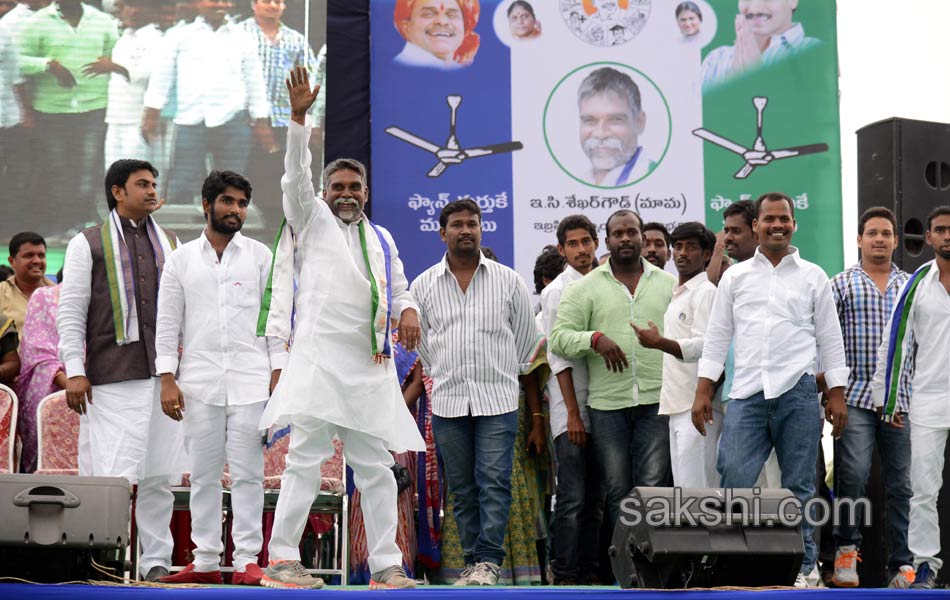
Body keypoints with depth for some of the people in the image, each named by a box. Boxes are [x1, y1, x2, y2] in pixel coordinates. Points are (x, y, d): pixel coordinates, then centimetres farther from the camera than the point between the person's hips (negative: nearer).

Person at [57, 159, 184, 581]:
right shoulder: (88, 244, 7)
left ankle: (156, 561, 13)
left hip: (165, 374, 4)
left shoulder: (171, 244, 20)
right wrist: (74, 370, -7)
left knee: (160, 475, 5)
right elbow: (71, 310, 2)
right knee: (114, 473, -12)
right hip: (112, 378, -4)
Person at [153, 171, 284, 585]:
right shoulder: (181, 260, 9)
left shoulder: (260, 256, 8)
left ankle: (247, 559, 1)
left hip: (250, 382, -1)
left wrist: (278, 372, -3)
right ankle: (206, 561, 10)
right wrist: (167, 380, -2)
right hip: (199, 383, 1)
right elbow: (167, 323, 7)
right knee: (203, 474, 4)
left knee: (247, 473, -2)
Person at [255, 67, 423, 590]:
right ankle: (281, 559, -7)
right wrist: (298, 117, -16)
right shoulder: (312, 221, 10)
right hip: (320, 357, -5)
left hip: (370, 367, 5)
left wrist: (407, 310, 2)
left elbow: (399, 285, 26)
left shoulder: (381, 238, 22)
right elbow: (296, 176, -4)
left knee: (376, 467, 6)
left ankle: (385, 565, 10)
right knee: (306, 458, -9)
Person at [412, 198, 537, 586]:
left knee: (495, 482, -9)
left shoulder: (508, 281, 5)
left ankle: (488, 560, -7)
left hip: (497, 399, -2)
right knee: (461, 488, 5)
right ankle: (472, 560, 11)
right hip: (447, 403, 2)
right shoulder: (424, 285, 7)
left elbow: (525, 338, 12)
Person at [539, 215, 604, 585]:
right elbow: (559, 356, -9)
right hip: (571, 410, -6)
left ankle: (590, 571, 14)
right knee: (572, 499, -8)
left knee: (595, 499, 9)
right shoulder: (557, 291, -4)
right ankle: (565, 576, -5)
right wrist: (573, 413, -13)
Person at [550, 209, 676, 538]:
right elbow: (559, 337, 0)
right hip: (607, 403, 0)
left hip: (657, 402, 0)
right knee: (617, 491, 2)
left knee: (654, 485, -8)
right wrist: (595, 339, -18)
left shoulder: (669, 284, 13)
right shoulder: (586, 287, 7)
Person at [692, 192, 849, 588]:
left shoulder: (812, 276, 9)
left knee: (799, 485, 2)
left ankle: (803, 564, 11)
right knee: (734, 480, -9)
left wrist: (836, 394, 2)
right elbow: (717, 337, 10)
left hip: (798, 392, -1)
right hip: (747, 392, 1)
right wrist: (703, 392, 4)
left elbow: (830, 339, 9)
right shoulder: (735, 277, 11)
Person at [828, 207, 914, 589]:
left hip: (901, 400, 3)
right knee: (853, 474, -15)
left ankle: (902, 567, 8)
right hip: (855, 397, -3)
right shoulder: (841, 285, 6)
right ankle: (846, 548, 6)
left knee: (901, 485, 3)